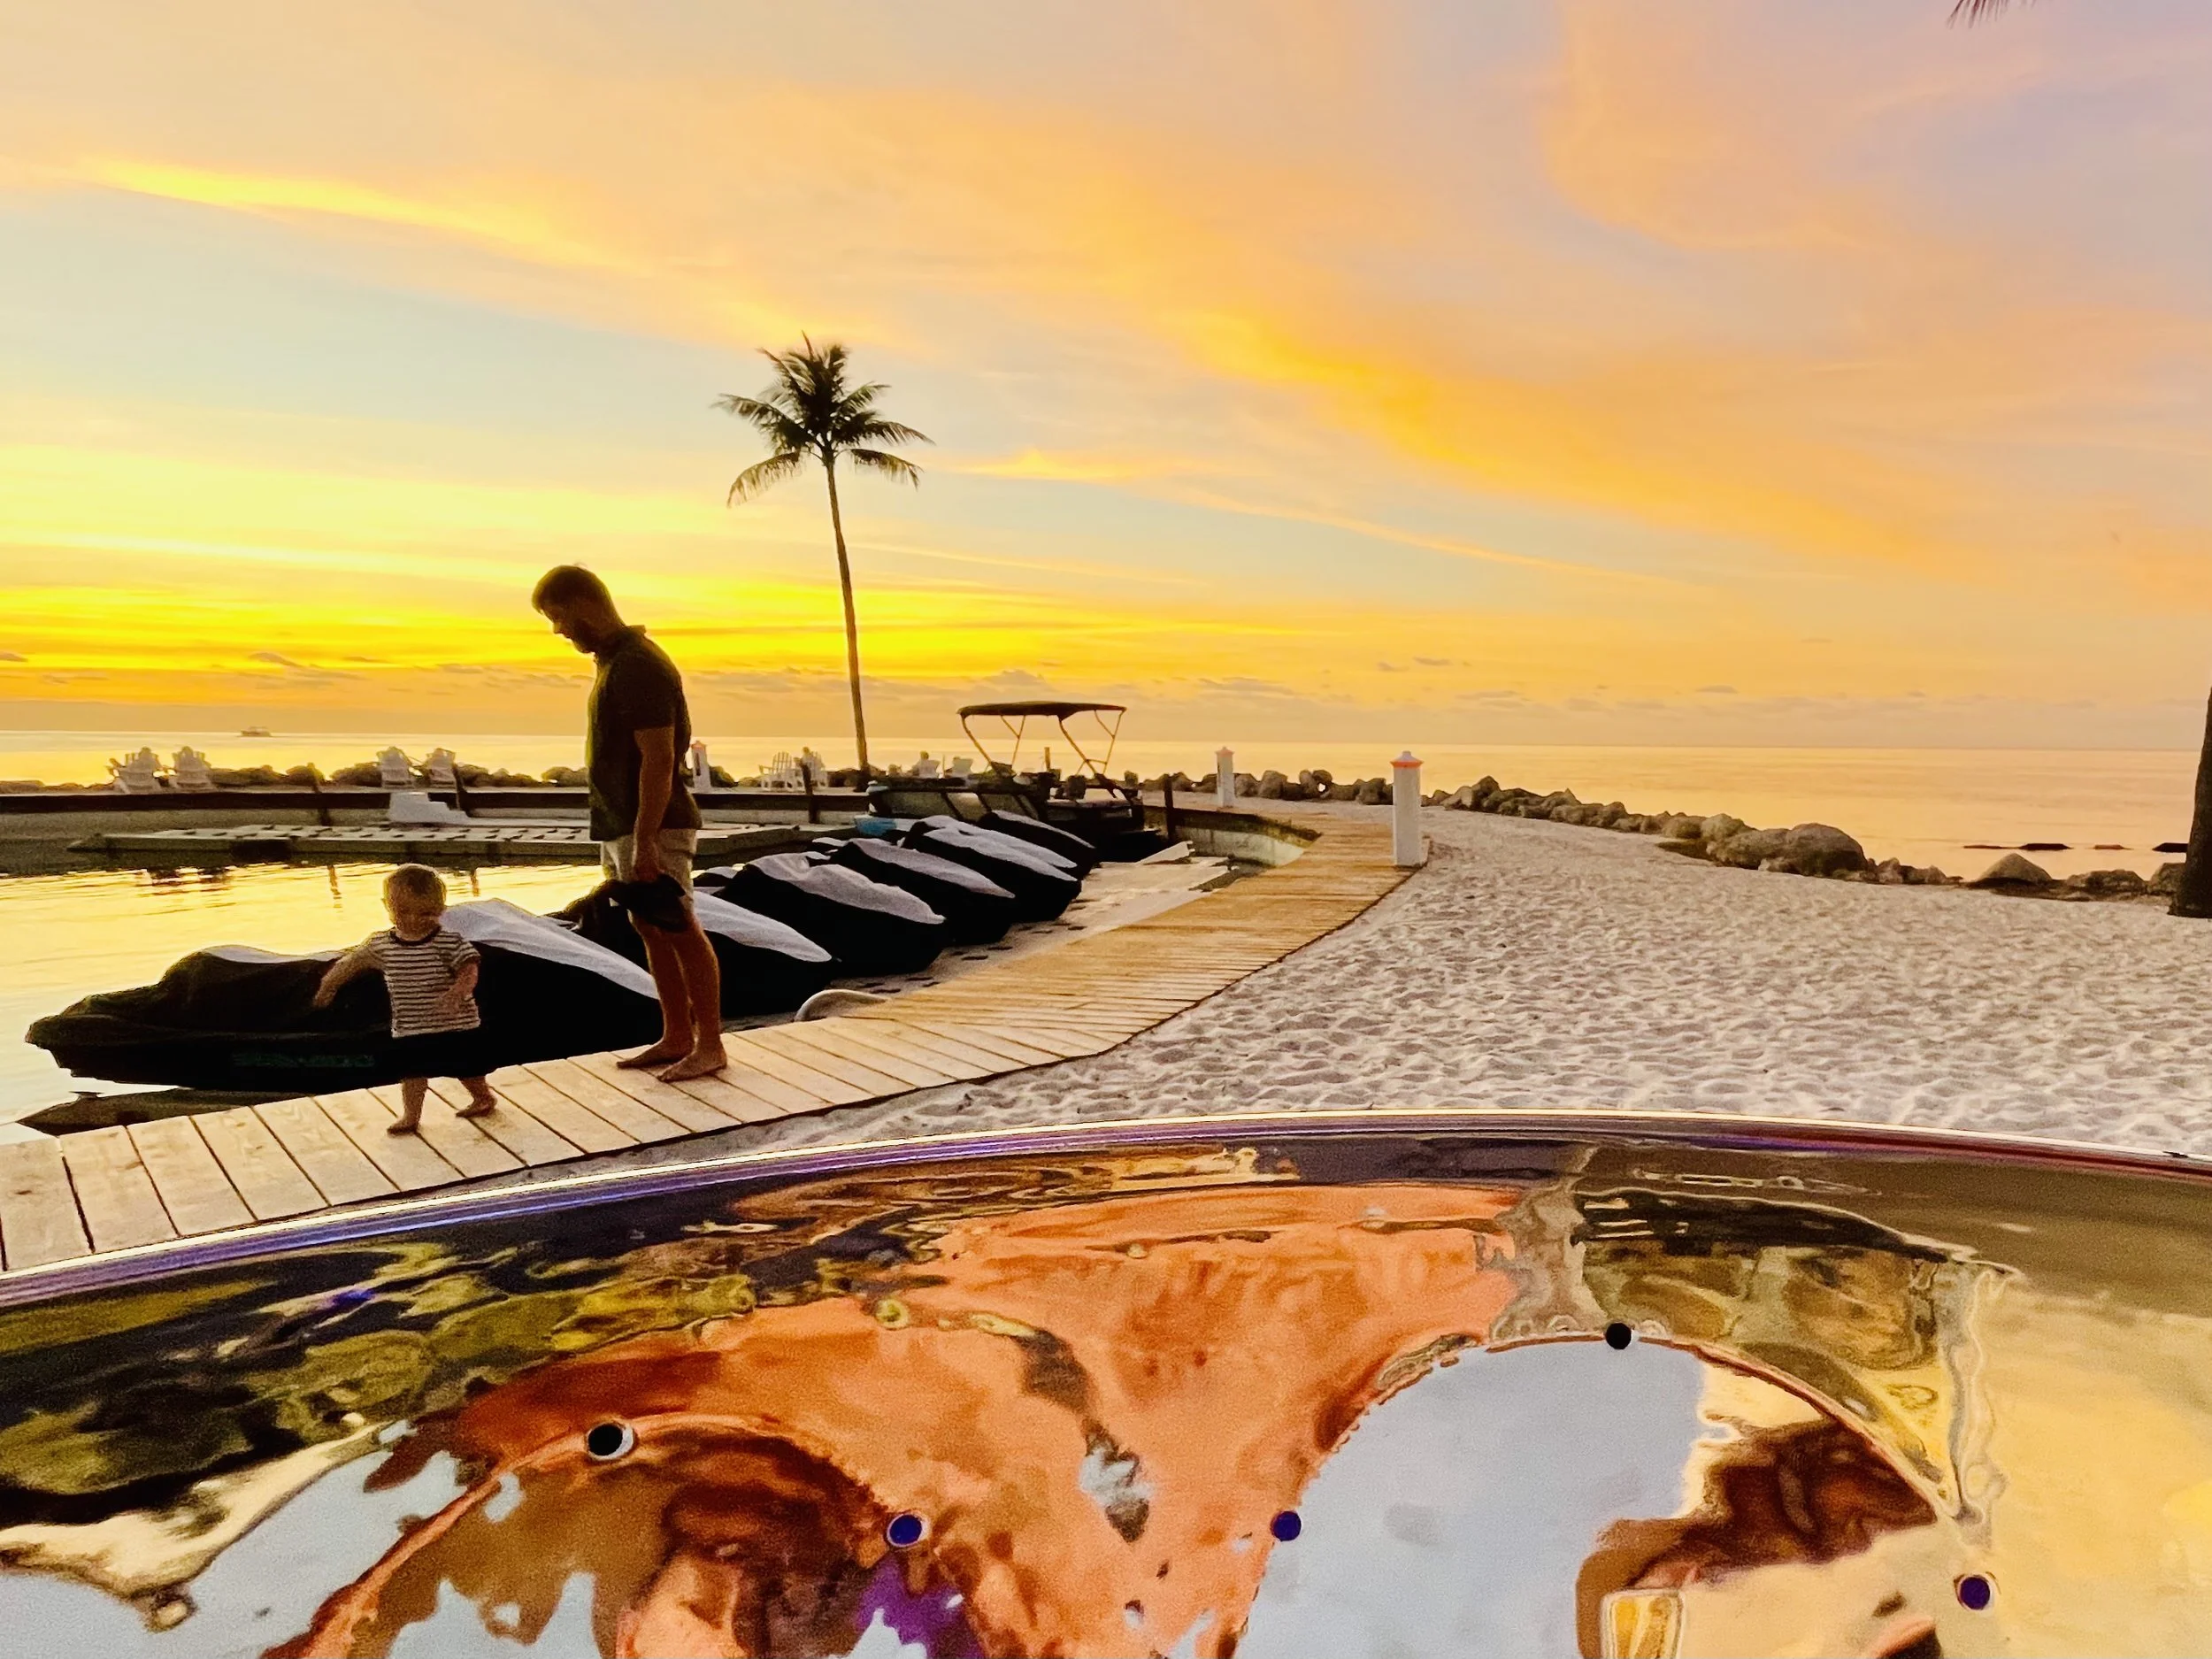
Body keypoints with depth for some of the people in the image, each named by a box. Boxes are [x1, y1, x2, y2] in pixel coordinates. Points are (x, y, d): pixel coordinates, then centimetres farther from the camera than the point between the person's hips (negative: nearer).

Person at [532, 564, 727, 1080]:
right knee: (650, 930, 13)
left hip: (654, 826, -10)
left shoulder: (639, 666, -17)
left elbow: (659, 758, -22)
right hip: (620, 824, 10)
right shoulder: (614, 660, 14)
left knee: (680, 931, -3)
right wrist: (628, 835, 19)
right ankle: (675, 1039, 22)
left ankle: (709, 1044, 6)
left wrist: (645, 839, -24)